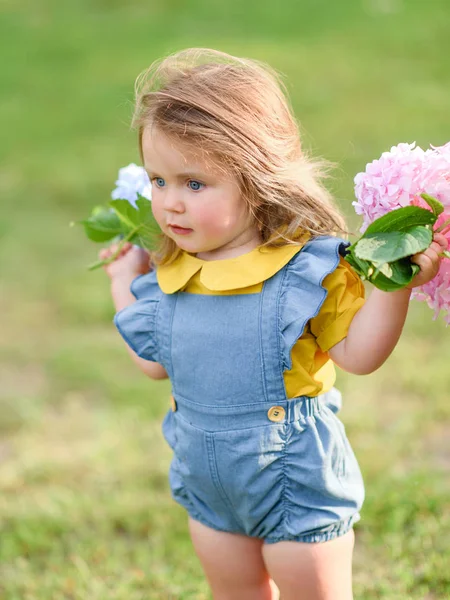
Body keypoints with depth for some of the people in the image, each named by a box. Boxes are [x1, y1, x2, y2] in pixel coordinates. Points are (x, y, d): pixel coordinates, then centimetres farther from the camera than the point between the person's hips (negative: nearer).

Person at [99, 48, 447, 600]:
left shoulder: (305, 265, -18)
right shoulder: (169, 274, -2)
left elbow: (358, 354, -17)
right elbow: (154, 361, 10)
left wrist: (394, 285, -29)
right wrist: (125, 281, 12)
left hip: (297, 479, -5)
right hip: (210, 487, 6)